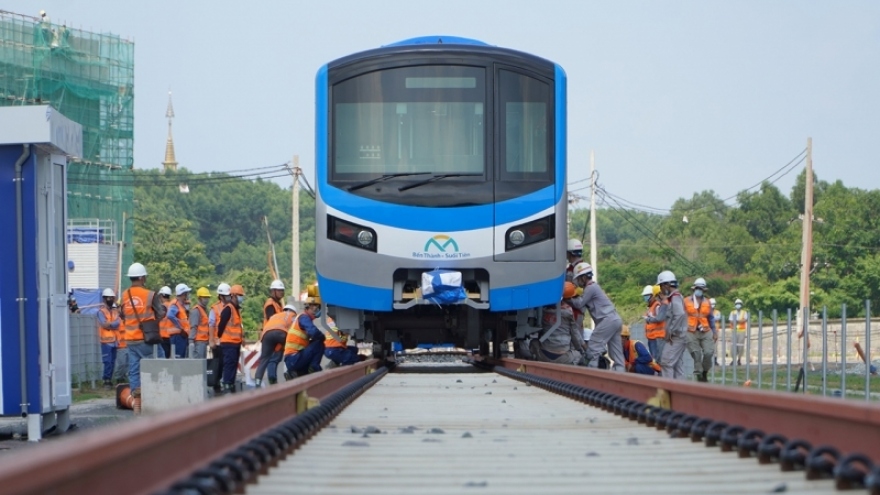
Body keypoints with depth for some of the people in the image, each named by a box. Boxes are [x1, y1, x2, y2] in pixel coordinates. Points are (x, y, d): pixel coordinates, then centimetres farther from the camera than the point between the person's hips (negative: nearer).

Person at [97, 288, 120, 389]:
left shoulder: (116, 310, 14)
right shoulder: (101, 311, 0)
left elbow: (119, 322, -1)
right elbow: (104, 324, -11)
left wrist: (110, 324, -11)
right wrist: (115, 324, -8)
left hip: (115, 340, 5)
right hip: (106, 340, -5)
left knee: (113, 362, 7)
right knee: (107, 361, -9)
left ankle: (109, 380, 13)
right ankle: (107, 381, -5)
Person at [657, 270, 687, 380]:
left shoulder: (675, 297, -13)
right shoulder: (675, 297, 17)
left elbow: (680, 315, -28)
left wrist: (671, 332, -22)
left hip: (676, 337, -10)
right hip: (678, 337, 10)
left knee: (666, 362, -10)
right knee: (677, 364, 9)